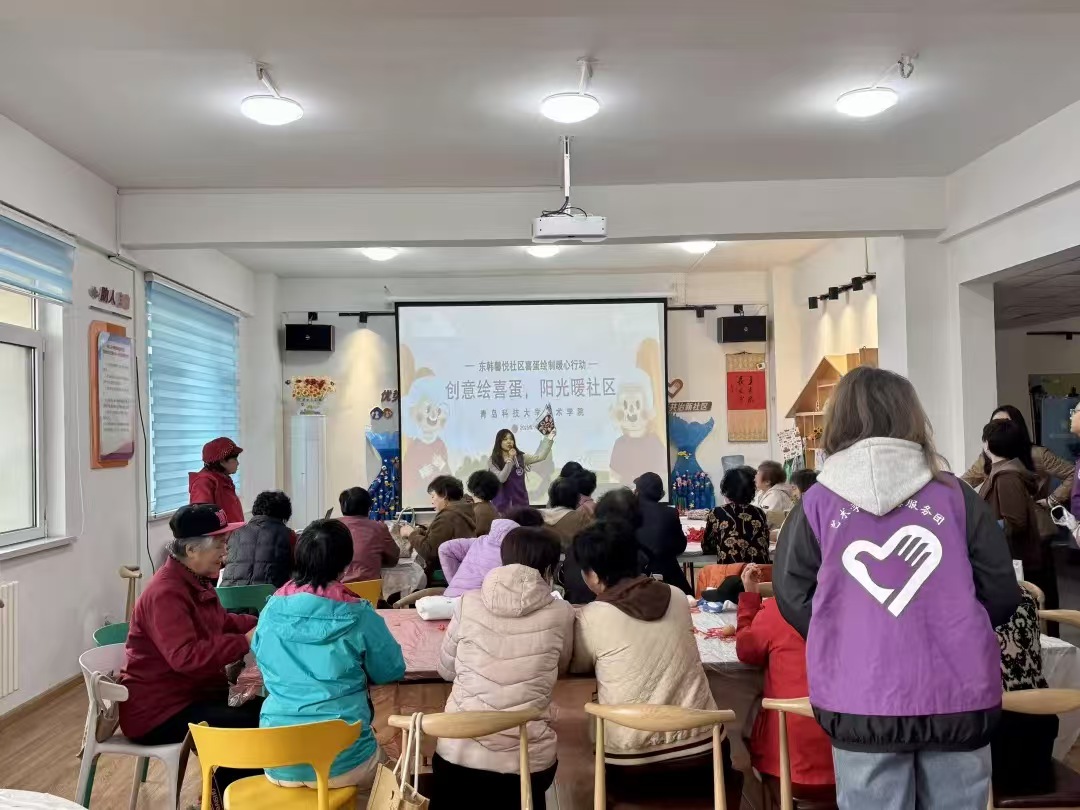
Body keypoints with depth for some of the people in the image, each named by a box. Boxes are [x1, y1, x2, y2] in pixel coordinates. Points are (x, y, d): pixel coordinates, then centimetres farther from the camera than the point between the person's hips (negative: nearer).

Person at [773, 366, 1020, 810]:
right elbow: (1001, 592, 3)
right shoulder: (957, 496, -2)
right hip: (958, 695, 1)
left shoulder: (816, 504, -4)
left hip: (861, 701, -1)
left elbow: (793, 598, -1)